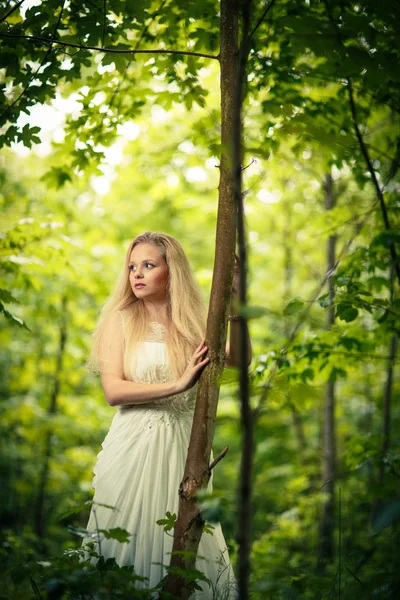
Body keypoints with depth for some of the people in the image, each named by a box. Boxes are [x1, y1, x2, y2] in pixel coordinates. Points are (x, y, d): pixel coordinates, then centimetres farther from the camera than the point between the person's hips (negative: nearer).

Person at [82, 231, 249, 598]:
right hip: (135, 445, -3)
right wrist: (177, 385, -16)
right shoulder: (119, 321, 2)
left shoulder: (192, 324, 11)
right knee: (130, 544, -1)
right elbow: (113, 390, -10)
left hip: (184, 447, 3)